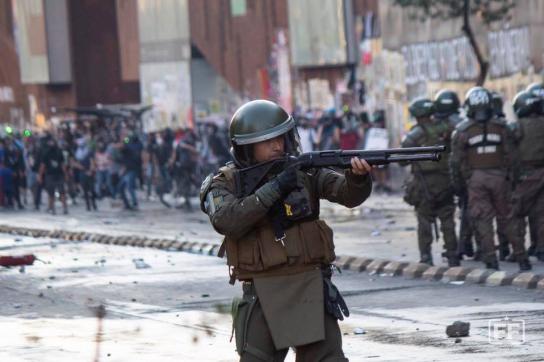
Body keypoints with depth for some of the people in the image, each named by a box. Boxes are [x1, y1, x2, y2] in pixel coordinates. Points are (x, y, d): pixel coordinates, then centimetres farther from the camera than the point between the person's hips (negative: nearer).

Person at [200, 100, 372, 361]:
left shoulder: (303, 171, 5)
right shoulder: (226, 183, 2)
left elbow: (349, 194, -7)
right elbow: (227, 220, -17)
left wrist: (358, 176, -30)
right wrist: (274, 188, -21)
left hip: (311, 291, 1)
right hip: (263, 297, -1)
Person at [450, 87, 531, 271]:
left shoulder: (462, 130, -2)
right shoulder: (501, 126, 2)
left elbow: (456, 161, 0)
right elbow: (511, 156, 2)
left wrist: (458, 182, 11)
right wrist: (509, 176, 11)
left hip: (475, 179, -1)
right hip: (499, 177, 1)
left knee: (483, 220, 2)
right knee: (508, 218, 10)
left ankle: (491, 260, -4)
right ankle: (521, 257, 9)